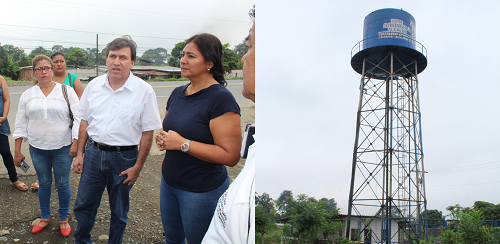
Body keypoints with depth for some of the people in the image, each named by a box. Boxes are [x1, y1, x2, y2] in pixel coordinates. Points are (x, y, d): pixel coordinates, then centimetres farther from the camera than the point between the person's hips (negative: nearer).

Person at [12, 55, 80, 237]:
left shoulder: (66, 91, -3)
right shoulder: (27, 95, 5)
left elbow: (78, 118, -4)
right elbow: (21, 124, 8)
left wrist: (76, 143, -11)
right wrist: (17, 151, 5)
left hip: (62, 148, -2)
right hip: (37, 148, 2)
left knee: (62, 184, 7)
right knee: (44, 183, 14)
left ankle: (63, 219, 25)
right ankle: (45, 217, 33)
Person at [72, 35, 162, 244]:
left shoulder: (144, 91, -11)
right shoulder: (94, 85, 2)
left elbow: (147, 133, -9)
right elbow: (85, 121, 11)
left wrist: (137, 167, -10)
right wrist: (80, 154, 7)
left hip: (124, 157, -3)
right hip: (93, 153, 3)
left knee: (119, 212, 13)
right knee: (83, 206, 13)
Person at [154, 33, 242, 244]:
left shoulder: (221, 99, -20)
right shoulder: (178, 93, 5)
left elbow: (230, 156, -26)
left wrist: (183, 144, -25)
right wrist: (162, 138, -3)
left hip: (202, 190, -7)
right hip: (169, 182, 8)